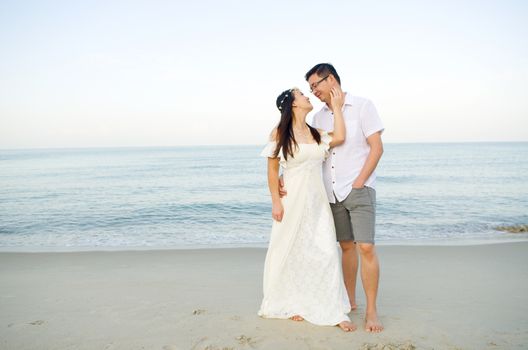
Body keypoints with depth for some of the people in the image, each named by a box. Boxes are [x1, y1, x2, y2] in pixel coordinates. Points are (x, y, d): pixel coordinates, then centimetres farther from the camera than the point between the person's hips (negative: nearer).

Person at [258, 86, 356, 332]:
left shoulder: (315, 133, 11)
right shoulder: (279, 133, -4)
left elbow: (339, 138, -7)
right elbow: (272, 169, -5)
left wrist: (336, 107, 1)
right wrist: (276, 202, -11)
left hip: (317, 201, 4)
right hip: (292, 201, -4)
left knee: (325, 252, -1)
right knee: (291, 252, 8)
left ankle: (334, 311, 6)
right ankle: (293, 305, 27)